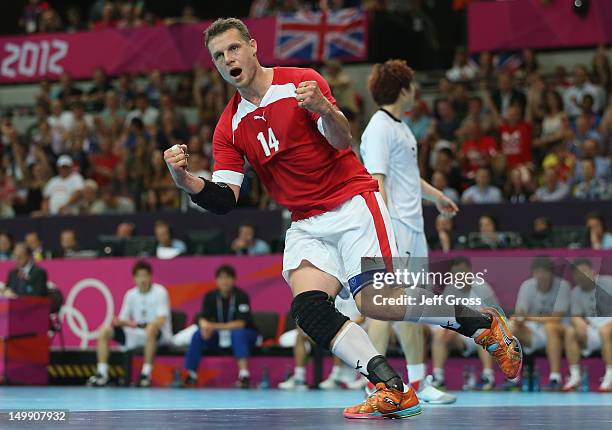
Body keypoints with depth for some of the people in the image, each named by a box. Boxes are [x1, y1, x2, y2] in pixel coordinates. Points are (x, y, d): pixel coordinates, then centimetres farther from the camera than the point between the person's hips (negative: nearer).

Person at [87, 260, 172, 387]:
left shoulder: (159, 292, -9)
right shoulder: (131, 295, 7)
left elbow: (161, 321, -20)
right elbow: (123, 320, 9)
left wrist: (137, 324, -31)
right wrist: (120, 322, -16)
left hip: (159, 335, -6)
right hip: (136, 335, 6)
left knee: (151, 328, -41)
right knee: (104, 330, -7)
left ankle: (146, 374, -34)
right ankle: (102, 374, -13)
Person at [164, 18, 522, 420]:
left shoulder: (301, 82, -6)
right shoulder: (229, 129, 7)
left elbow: (342, 139, -16)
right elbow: (225, 200, 1)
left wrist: (324, 109, -38)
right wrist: (186, 180, -19)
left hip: (353, 202, -5)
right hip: (307, 225, 5)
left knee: (377, 303, -21)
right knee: (307, 306, -23)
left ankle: (482, 322, 0)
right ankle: (393, 389, -26)